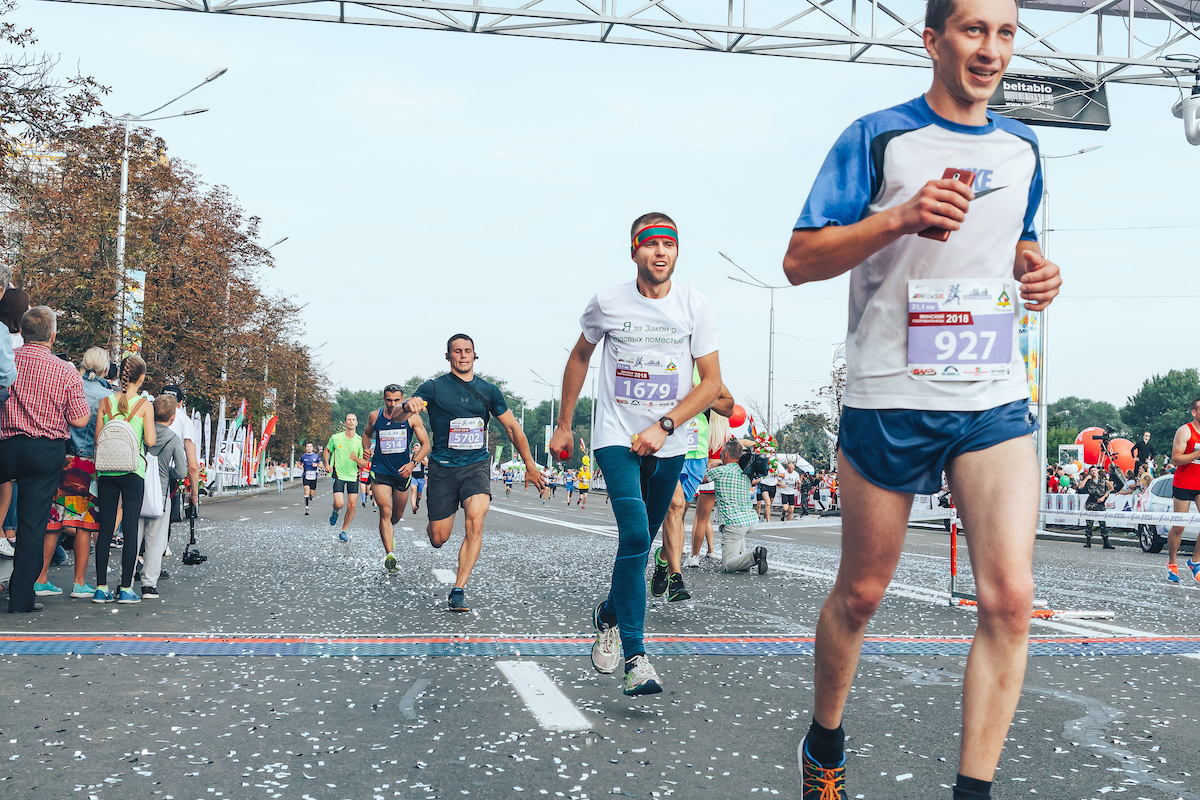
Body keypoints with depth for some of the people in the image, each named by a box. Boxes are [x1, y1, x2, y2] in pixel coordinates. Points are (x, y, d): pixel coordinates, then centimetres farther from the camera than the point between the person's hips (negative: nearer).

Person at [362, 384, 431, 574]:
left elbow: (425, 444, -3)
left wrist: (413, 463, -17)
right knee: (385, 511, -16)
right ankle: (389, 555, -20)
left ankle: (388, 531, 51)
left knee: (398, 514, 16)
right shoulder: (374, 416, -1)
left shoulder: (412, 418, -5)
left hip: (402, 472, 1)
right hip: (380, 471, -1)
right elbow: (367, 433, 20)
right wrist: (366, 449, 0)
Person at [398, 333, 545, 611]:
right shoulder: (434, 388, -2)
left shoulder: (488, 391, 6)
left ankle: (458, 589, -17)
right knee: (439, 538, 0)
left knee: (476, 520, -24)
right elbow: (396, 418, -16)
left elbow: (512, 427, 14)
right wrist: (408, 406, -41)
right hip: (443, 466, -1)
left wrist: (531, 466, 13)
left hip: (476, 465, 1)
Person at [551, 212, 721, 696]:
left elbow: (712, 382, -2)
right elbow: (580, 358, 13)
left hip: (669, 445, 2)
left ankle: (608, 616, 39)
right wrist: (564, 425, 14)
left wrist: (663, 427, -14)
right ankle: (635, 655, -16)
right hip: (616, 437, -2)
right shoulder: (607, 303, -3)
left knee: (642, 542, 12)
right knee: (634, 534, -20)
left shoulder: (695, 306, -3)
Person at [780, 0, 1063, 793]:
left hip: (996, 401, 4)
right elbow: (800, 260, -7)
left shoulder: (1021, 148, 12)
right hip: (889, 398, -3)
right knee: (861, 592, 10)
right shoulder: (879, 137, -3)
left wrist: (1037, 271, 4)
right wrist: (902, 217, -21)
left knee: (1010, 597, -11)